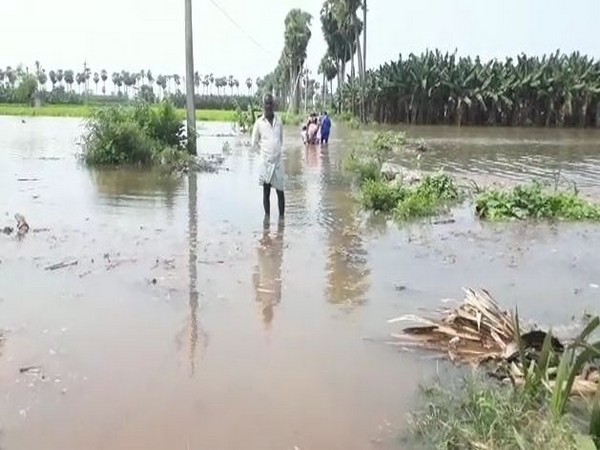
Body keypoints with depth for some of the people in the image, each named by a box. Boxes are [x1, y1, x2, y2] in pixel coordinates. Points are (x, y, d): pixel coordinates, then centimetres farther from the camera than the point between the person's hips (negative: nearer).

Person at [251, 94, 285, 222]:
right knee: (266, 190, 5)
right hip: (265, 162, -2)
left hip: (278, 161, 2)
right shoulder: (259, 122, -3)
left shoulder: (279, 121, 4)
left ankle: (281, 216, 14)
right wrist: (265, 150, 10)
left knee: (280, 191, 5)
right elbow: (254, 143, 6)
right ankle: (267, 215, 15)